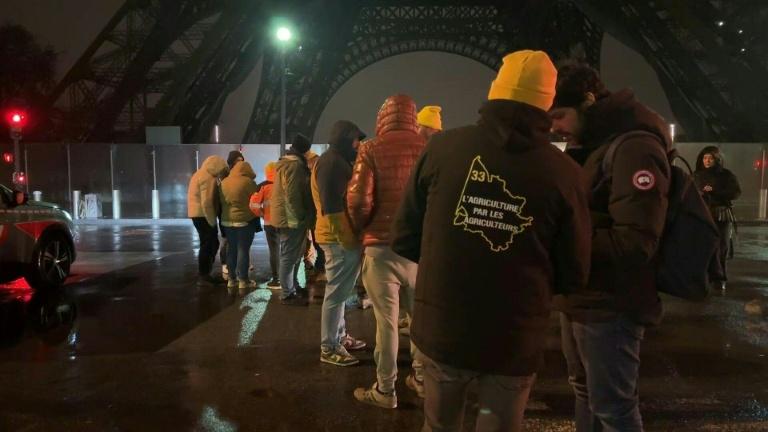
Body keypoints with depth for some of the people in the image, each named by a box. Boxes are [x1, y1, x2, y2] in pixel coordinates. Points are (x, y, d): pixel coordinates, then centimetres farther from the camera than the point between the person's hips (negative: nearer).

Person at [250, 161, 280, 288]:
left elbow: (254, 205, -12)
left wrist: (263, 214, 3)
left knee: (274, 250, 3)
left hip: (271, 223, -3)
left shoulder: (263, 186, -7)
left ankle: (276, 279, 5)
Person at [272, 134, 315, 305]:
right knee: (289, 256, -4)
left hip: (290, 217, 11)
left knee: (294, 255, 18)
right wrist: (300, 216, -17)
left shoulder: (288, 162, 17)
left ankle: (293, 287, 29)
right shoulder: (294, 164, -17)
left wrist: (301, 215, 18)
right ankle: (288, 294, 3)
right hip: (291, 218, -11)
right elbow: (292, 195, -23)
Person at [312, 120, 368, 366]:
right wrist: (345, 238, -21)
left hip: (343, 237, 11)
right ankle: (329, 349, 2)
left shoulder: (338, 161, 20)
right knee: (337, 293, -5)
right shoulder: (331, 162, -15)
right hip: (340, 238, -11)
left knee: (339, 291, 18)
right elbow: (331, 205, -22)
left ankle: (339, 337, 30)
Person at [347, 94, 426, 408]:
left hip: (382, 245, -3)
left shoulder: (372, 149, -7)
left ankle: (385, 390, 16)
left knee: (386, 320, 5)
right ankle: (422, 378, 32)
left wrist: (359, 229, 6)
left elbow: (359, 199, -13)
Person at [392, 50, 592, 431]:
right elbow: (574, 276, -2)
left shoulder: (443, 146, -8)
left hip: (440, 328, 1)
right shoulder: (563, 171, -10)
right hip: (516, 340, -1)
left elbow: (404, 238, -1)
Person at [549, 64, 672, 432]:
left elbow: (636, 242, -24)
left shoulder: (634, 148, -17)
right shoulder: (587, 147, 13)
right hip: (581, 298, 9)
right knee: (585, 392, 22)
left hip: (610, 306, -9)